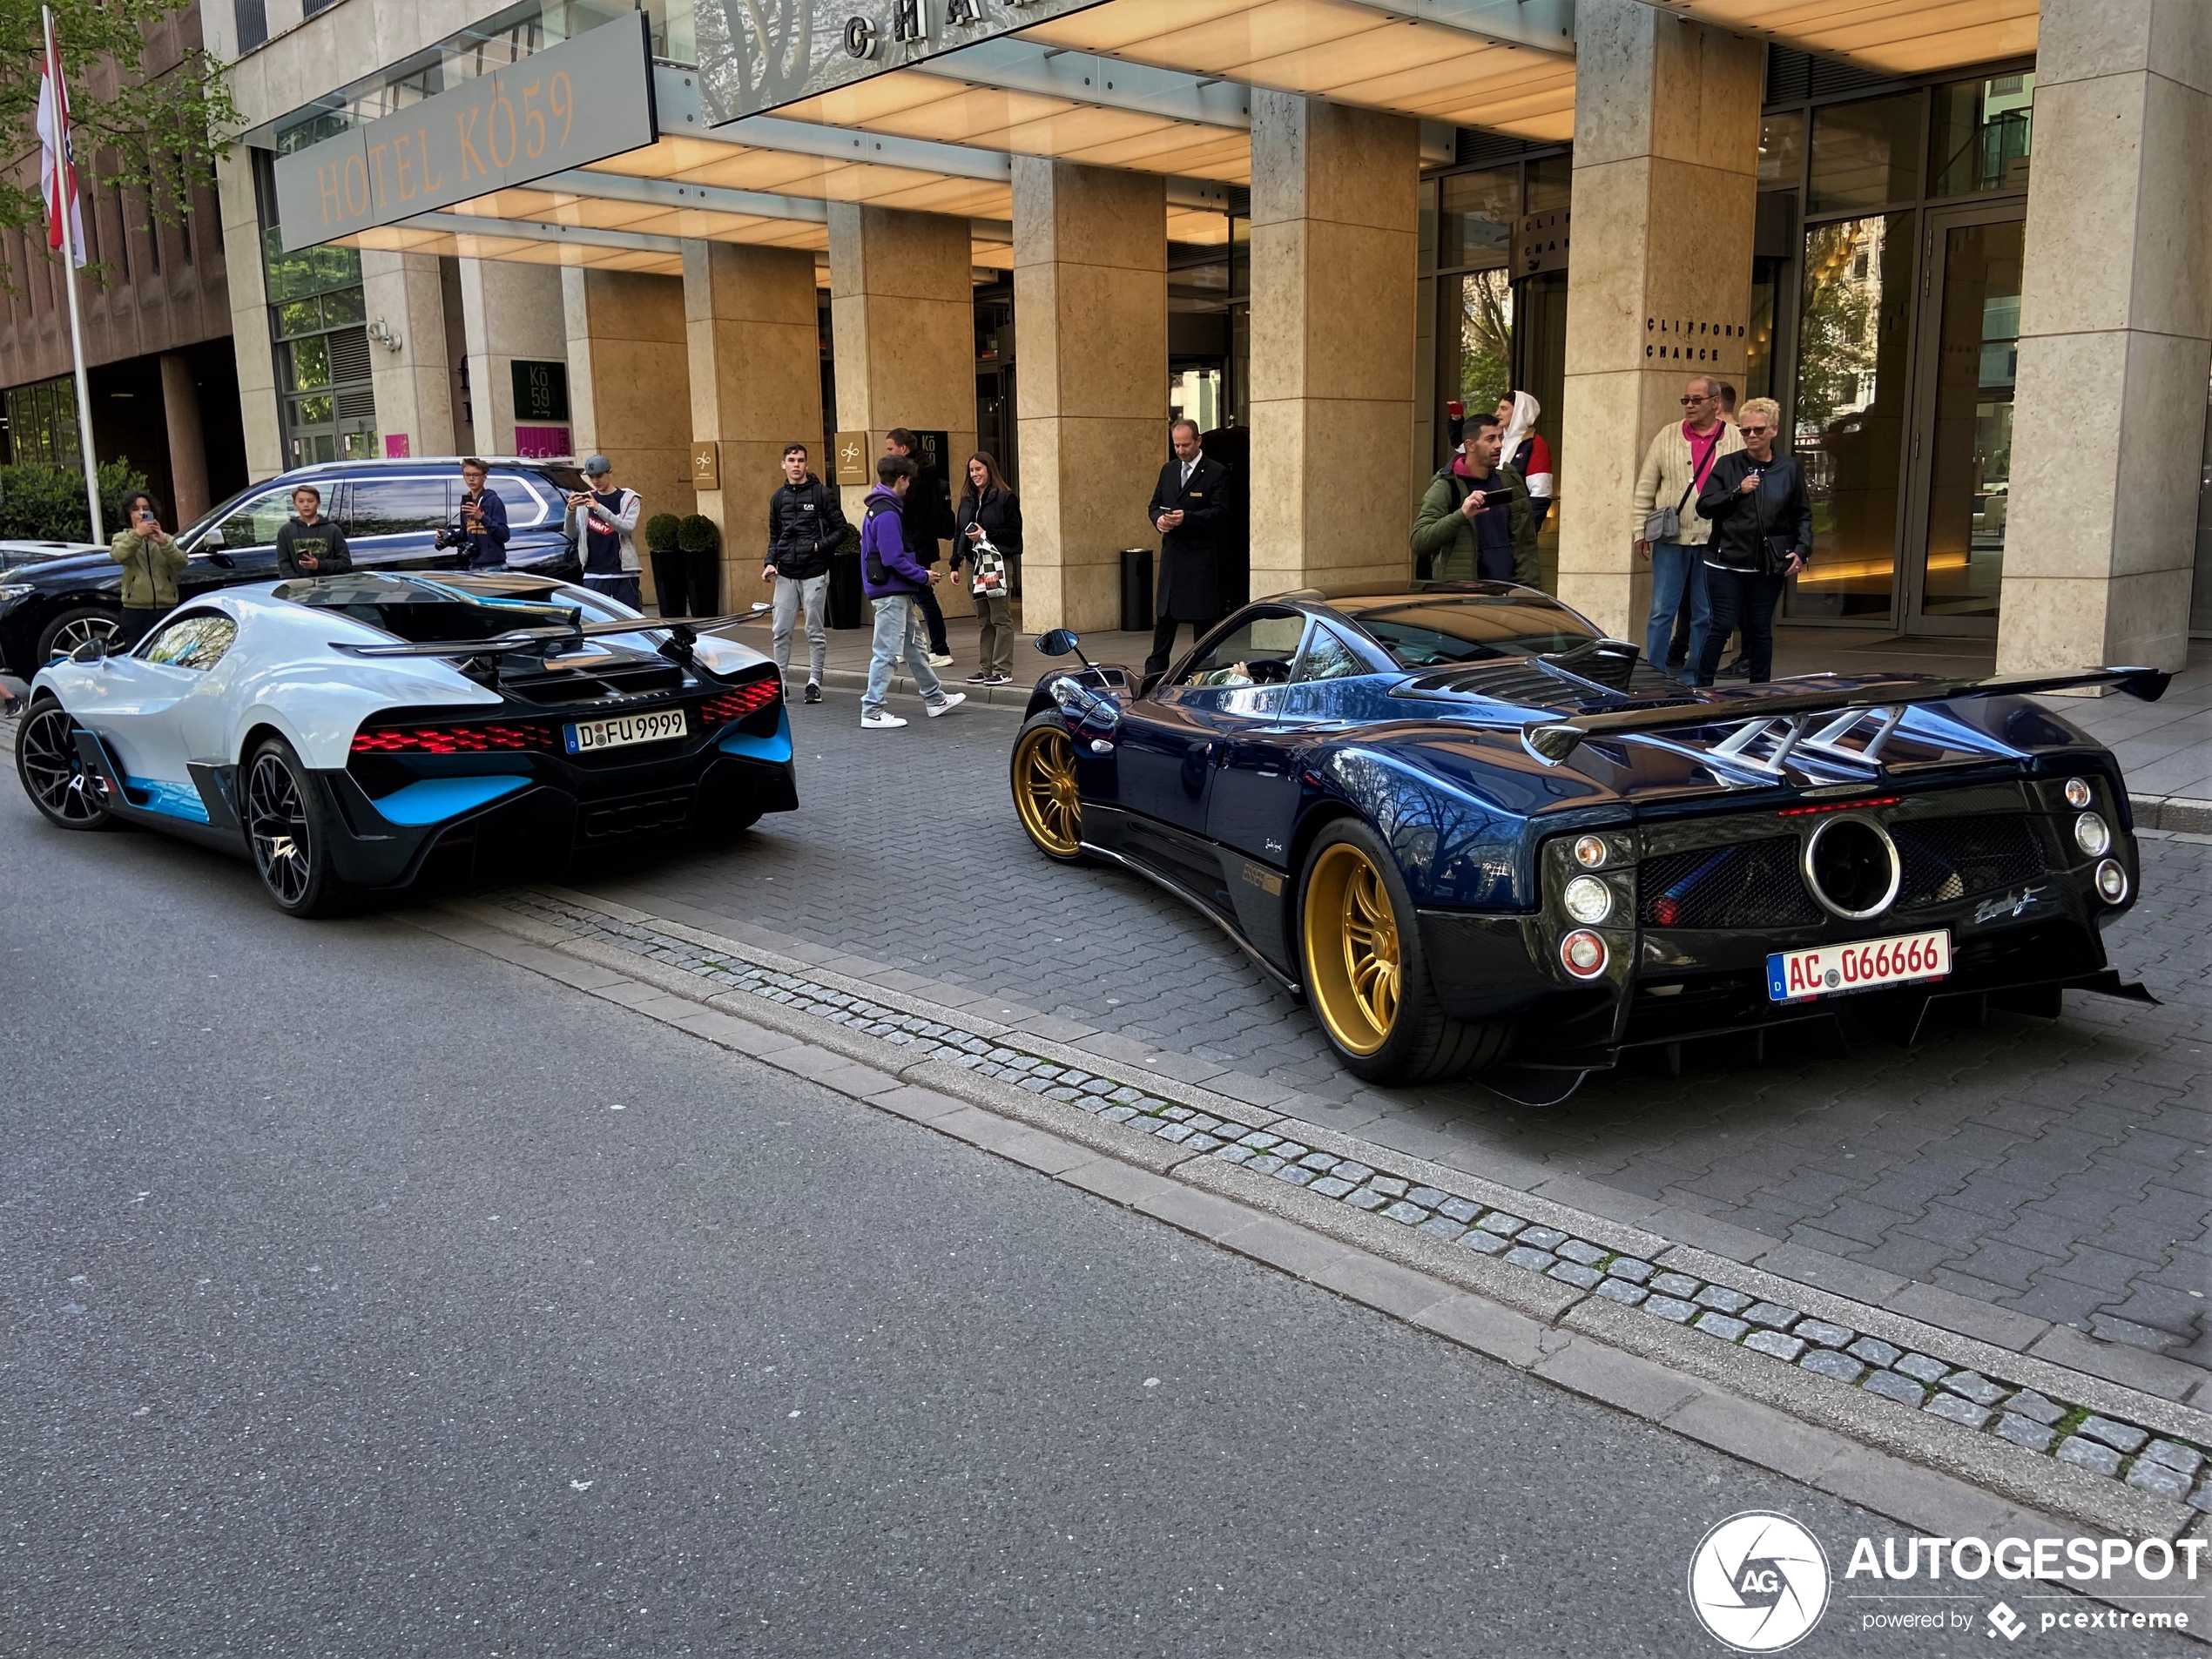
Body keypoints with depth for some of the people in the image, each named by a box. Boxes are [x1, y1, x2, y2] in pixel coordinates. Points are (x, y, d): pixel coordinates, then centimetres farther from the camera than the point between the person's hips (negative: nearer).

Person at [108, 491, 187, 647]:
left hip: (167, 608, 2)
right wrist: (137, 534, -24)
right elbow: (118, 555, -12)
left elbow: (182, 563, -3)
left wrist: (163, 542, -18)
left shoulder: (166, 539, 16)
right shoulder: (123, 538, 11)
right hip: (136, 610, -1)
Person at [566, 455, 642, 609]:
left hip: (623, 574, -2)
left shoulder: (628, 498, 3)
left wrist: (599, 508, -25)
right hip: (593, 574, 2)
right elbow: (572, 534, 5)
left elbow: (627, 528, -13)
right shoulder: (586, 499, 11)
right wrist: (571, 510, -14)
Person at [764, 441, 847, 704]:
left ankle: (814, 682, 11)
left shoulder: (823, 493, -4)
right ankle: (779, 680, 14)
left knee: (815, 631, 3)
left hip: (814, 573, -4)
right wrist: (770, 562, 2)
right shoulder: (778, 497, 10)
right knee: (780, 631, 4)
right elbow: (774, 535, 16)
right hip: (785, 574, 4)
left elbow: (840, 529, -2)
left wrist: (819, 546, -15)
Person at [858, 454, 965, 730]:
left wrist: (920, 572, 12)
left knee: (912, 647, 18)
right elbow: (894, 559, -23)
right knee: (886, 652, -5)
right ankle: (872, 711, -1)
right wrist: (923, 576, -12)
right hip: (891, 592, -11)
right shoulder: (887, 515, -18)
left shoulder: (878, 510, 14)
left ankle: (935, 699, 29)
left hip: (898, 592, 11)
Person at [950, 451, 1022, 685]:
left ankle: (1003, 670, 0)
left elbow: (1014, 530, -9)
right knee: (983, 620, 12)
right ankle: (985, 668, 17)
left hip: (998, 564, -7)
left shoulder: (1005, 498, -6)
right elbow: (958, 533, 16)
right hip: (976, 563, 7)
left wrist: (986, 534, -16)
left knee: (1001, 618, -3)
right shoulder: (967, 500, 14)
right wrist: (955, 563, 10)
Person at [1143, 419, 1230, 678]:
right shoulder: (1168, 470, 14)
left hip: (1201, 555, -5)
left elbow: (1218, 511, -11)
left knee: (1202, 616, 1)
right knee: (1164, 612, 7)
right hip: (1171, 552, 5)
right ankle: (1155, 671, 12)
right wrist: (1158, 519, -7)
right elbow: (1154, 505, 16)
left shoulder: (1216, 472, -4)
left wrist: (1187, 518, -24)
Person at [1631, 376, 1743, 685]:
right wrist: (1640, 529, 0)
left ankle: (1693, 680, 16)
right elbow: (1645, 487, 5)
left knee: (1706, 615, 7)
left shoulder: (1735, 440, 3)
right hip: (1671, 538, 0)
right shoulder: (1667, 436, 4)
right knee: (1661, 611, 0)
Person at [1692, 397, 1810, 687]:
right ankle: (1702, 687, 6)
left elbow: (1803, 515, 11)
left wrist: (1801, 550, -1)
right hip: (1726, 562, -1)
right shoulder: (1727, 465, 3)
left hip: (1769, 565, 2)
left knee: (1761, 629, 8)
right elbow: (1704, 507, -1)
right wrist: (1737, 491, -13)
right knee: (1722, 625, -4)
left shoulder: (1790, 468, 7)